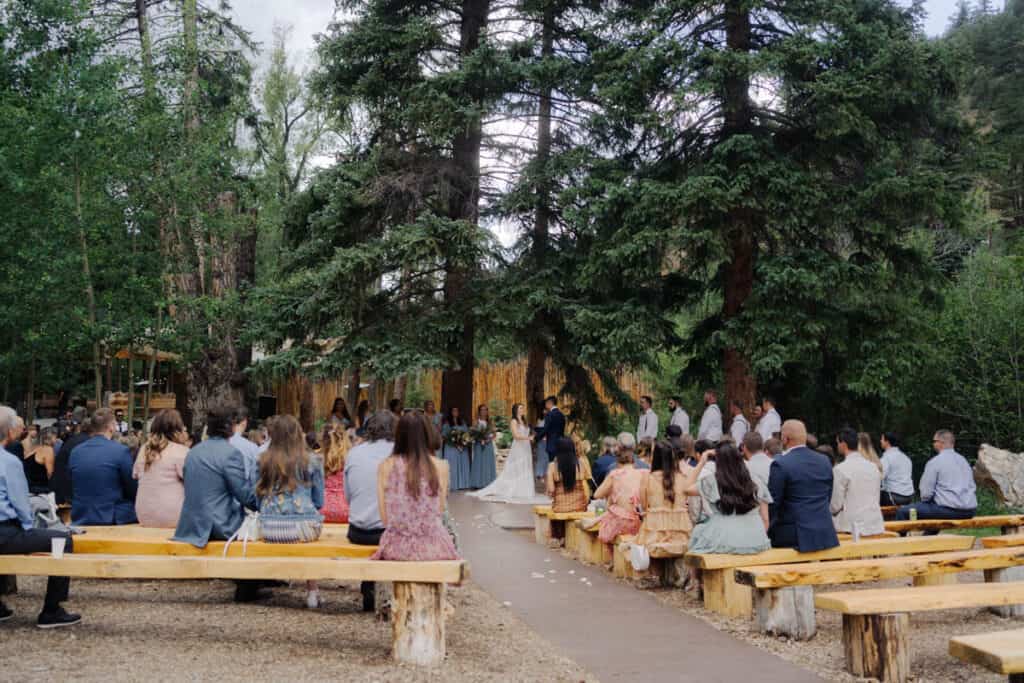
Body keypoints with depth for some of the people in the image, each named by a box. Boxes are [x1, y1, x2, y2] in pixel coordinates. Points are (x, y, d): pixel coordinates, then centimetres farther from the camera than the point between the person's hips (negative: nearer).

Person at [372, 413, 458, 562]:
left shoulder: (386, 467, -3)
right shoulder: (440, 466, -5)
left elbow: (384, 518, -1)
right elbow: (440, 511, 2)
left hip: (397, 547, 1)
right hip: (433, 547, -1)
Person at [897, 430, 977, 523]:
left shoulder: (935, 462, -6)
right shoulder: (963, 460, 15)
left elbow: (926, 494, -11)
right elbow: (973, 488, 20)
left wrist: (925, 500, 12)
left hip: (949, 509, -8)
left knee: (902, 512, -4)